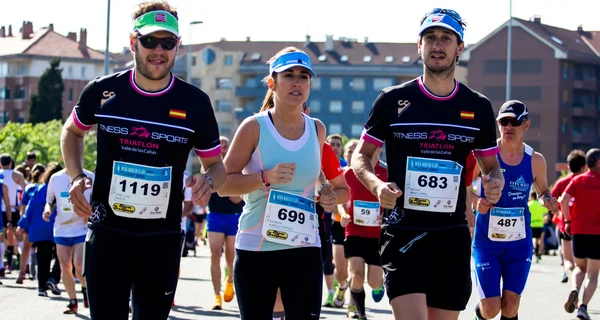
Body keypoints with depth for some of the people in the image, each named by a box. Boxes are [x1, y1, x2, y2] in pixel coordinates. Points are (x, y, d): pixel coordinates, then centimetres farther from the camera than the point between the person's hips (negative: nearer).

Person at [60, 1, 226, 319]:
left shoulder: (195, 102, -3)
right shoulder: (103, 91, -2)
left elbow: (216, 164, 7)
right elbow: (72, 131, 19)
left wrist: (207, 179, -17)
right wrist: (76, 177, 2)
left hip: (162, 237, 1)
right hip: (108, 231, -1)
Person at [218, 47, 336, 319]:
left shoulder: (317, 129, 6)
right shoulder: (254, 127, -6)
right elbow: (223, 185, -7)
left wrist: (323, 195, 4)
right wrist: (265, 178, -22)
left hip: (305, 248, 2)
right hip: (256, 249, -2)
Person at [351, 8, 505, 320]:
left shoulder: (478, 107, 8)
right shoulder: (393, 100, 1)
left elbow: (491, 166, 17)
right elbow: (360, 156, 8)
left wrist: (496, 183, -7)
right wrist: (377, 185, -14)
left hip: (453, 235, 3)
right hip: (402, 232, -3)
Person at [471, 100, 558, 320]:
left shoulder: (535, 160, -2)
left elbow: (542, 191, 15)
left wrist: (547, 201, -9)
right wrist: (476, 200, -22)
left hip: (519, 243, 2)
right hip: (487, 242, -2)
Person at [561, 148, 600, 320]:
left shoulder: (578, 180, 4)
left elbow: (564, 200, -9)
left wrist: (568, 220, 0)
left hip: (578, 230, 2)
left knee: (580, 267, 21)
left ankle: (574, 290, -8)